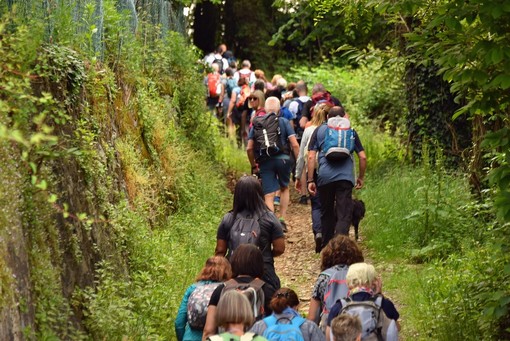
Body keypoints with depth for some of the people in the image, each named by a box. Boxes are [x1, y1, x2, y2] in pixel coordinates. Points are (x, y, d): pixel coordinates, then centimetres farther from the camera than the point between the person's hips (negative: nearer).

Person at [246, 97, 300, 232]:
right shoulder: (284, 122, 2)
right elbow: (295, 145, -6)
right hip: (283, 159, 0)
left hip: (265, 162, 0)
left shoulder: (256, 123, 8)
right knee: (284, 188, 22)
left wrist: (253, 166, 16)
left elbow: (249, 148, 5)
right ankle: (282, 219, 15)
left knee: (268, 196, 1)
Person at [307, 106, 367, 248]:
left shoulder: (319, 130, 13)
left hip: (324, 177, 1)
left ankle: (326, 246, 26)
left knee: (326, 213, 17)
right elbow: (363, 157, 10)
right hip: (345, 177, -1)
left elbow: (311, 157, 4)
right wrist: (360, 177, 22)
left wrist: (310, 180, 5)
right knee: (344, 215, -5)